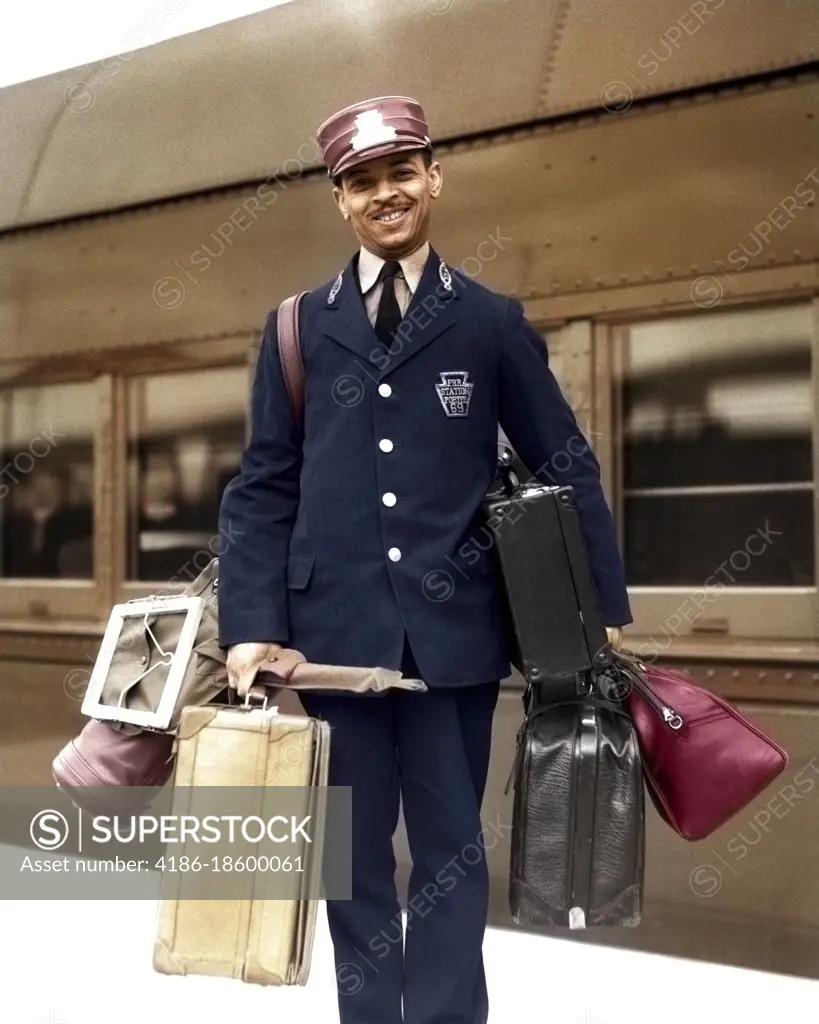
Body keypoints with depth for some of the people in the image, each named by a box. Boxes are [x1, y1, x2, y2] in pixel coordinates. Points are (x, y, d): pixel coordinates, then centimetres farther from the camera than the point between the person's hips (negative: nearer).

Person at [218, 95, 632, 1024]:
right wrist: (251, 623, -6)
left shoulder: (492, 323, 5)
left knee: (451, 852, 8)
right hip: (335, 628, 1)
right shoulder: (299, 328, 8)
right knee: (352, 854, 11)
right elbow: (264, 487, 4)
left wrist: (605, 611, 3)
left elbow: (568, 470, 7)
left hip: (453, 632, -1)